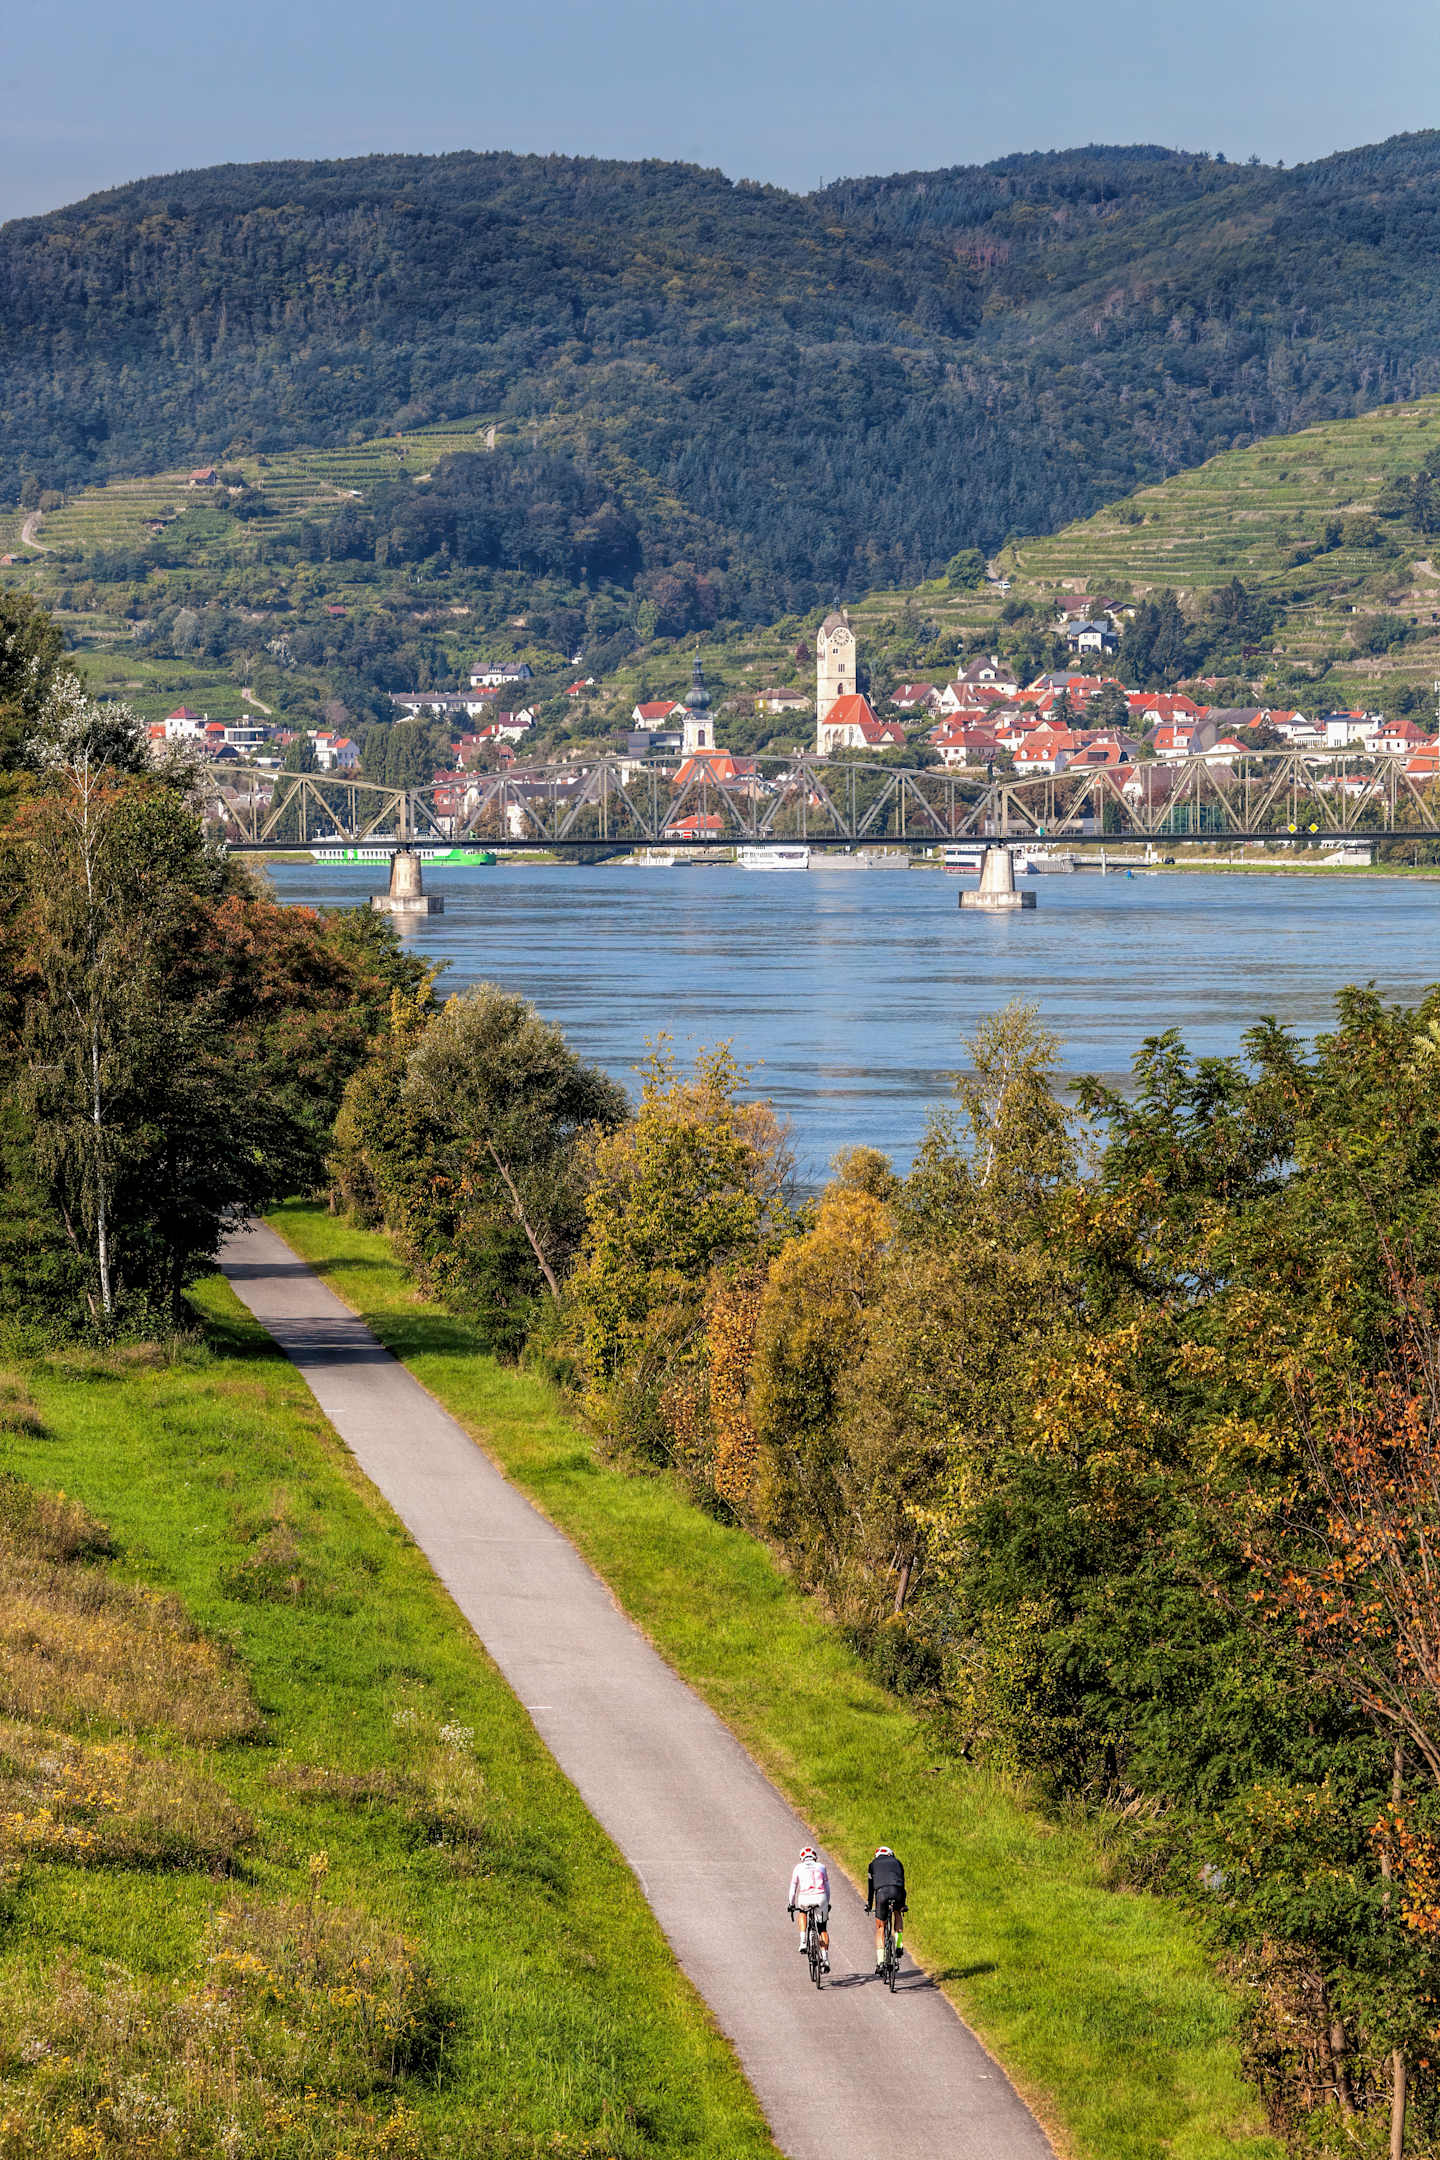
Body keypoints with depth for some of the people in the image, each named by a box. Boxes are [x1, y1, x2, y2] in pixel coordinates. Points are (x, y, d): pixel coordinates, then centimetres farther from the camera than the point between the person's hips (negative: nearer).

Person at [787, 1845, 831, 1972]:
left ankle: (803, 1941, 17)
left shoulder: (799, 1868, 18)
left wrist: (791, 1905, 28)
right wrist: (827, 1903, 34)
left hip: (805, 1899, -1)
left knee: (801, 1912, 35)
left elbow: (793, 1887, 20)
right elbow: (827, 1886, 24)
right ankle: (825, 1959, 5)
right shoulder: (821, 1866, 20)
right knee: (823, 1929, 14)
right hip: (820, 1898, 1)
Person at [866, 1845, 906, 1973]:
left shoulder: (873, 1864, 27)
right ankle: (898, 1947, 19)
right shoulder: (897, 1863, 31)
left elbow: (870, 1885, 28)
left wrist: (869, 1904, 35)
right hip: (897, 1892, 1)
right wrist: (903, 1904, 41)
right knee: (898, 1914, 33)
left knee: (880, 1927, 9)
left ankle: (880, 1962, 0)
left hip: (881, 1892, -1)